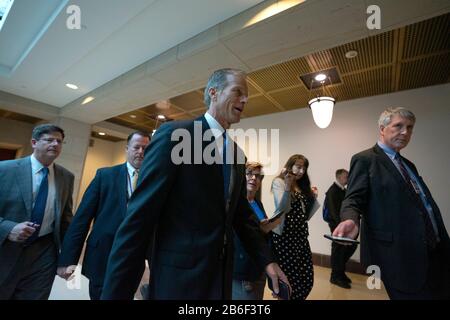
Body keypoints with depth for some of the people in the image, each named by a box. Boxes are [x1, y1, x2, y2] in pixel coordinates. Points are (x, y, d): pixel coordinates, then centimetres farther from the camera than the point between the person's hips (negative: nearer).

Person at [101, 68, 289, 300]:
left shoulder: (237, 154, 7)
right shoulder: (174, 134, -14)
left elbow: (242, 214, 11)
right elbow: (139, 217, -17)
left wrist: (266, 260, 6)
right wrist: (115, 292, -14)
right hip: (178, 276, -6)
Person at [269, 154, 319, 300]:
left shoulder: (303, 186, 14)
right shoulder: (279, 182, -5)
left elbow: (305, 216, 14)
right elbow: (281, 209, -18)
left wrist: (314, 198, 6)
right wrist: (288, 186, -28)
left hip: (301, 235, 7)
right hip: (284, 236, -6)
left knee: (307, 278, 10)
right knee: (289, 277, 2)